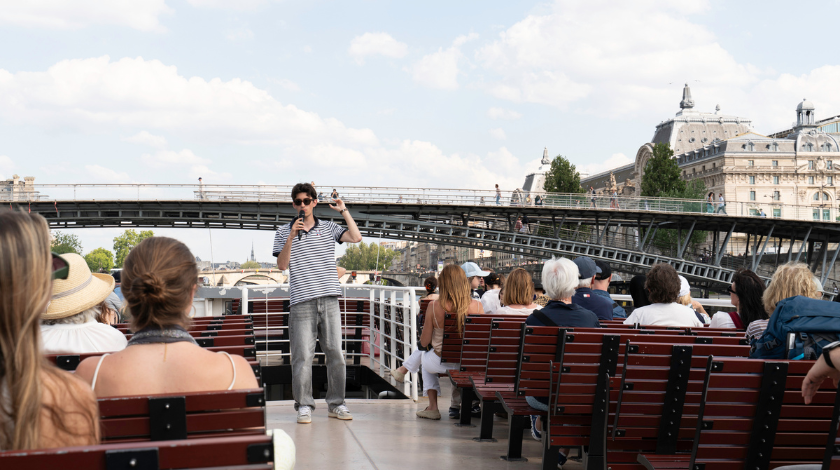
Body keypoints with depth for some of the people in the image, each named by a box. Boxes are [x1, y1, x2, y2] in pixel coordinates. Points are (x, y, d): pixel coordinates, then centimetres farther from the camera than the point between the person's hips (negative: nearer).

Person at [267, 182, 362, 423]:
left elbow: (356, 237, 1)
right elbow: (282, 265, 0)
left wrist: (343, 210, 3)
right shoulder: (284, 232, 9)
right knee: (302, 355, -5)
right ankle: (304, 405, 4)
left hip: (329, 299, 2)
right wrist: (291, 237, -11)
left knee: (335, 353, 2)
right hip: (301, 301, -1)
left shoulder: (328, 228, 13)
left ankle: (336, 404, 12)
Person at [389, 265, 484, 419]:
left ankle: (433, 407, 36)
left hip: (442, 363, -2)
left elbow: (424, 342, -8)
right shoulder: (476, 306, -16)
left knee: (424, 355, 36)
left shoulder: (434, 307, -19)